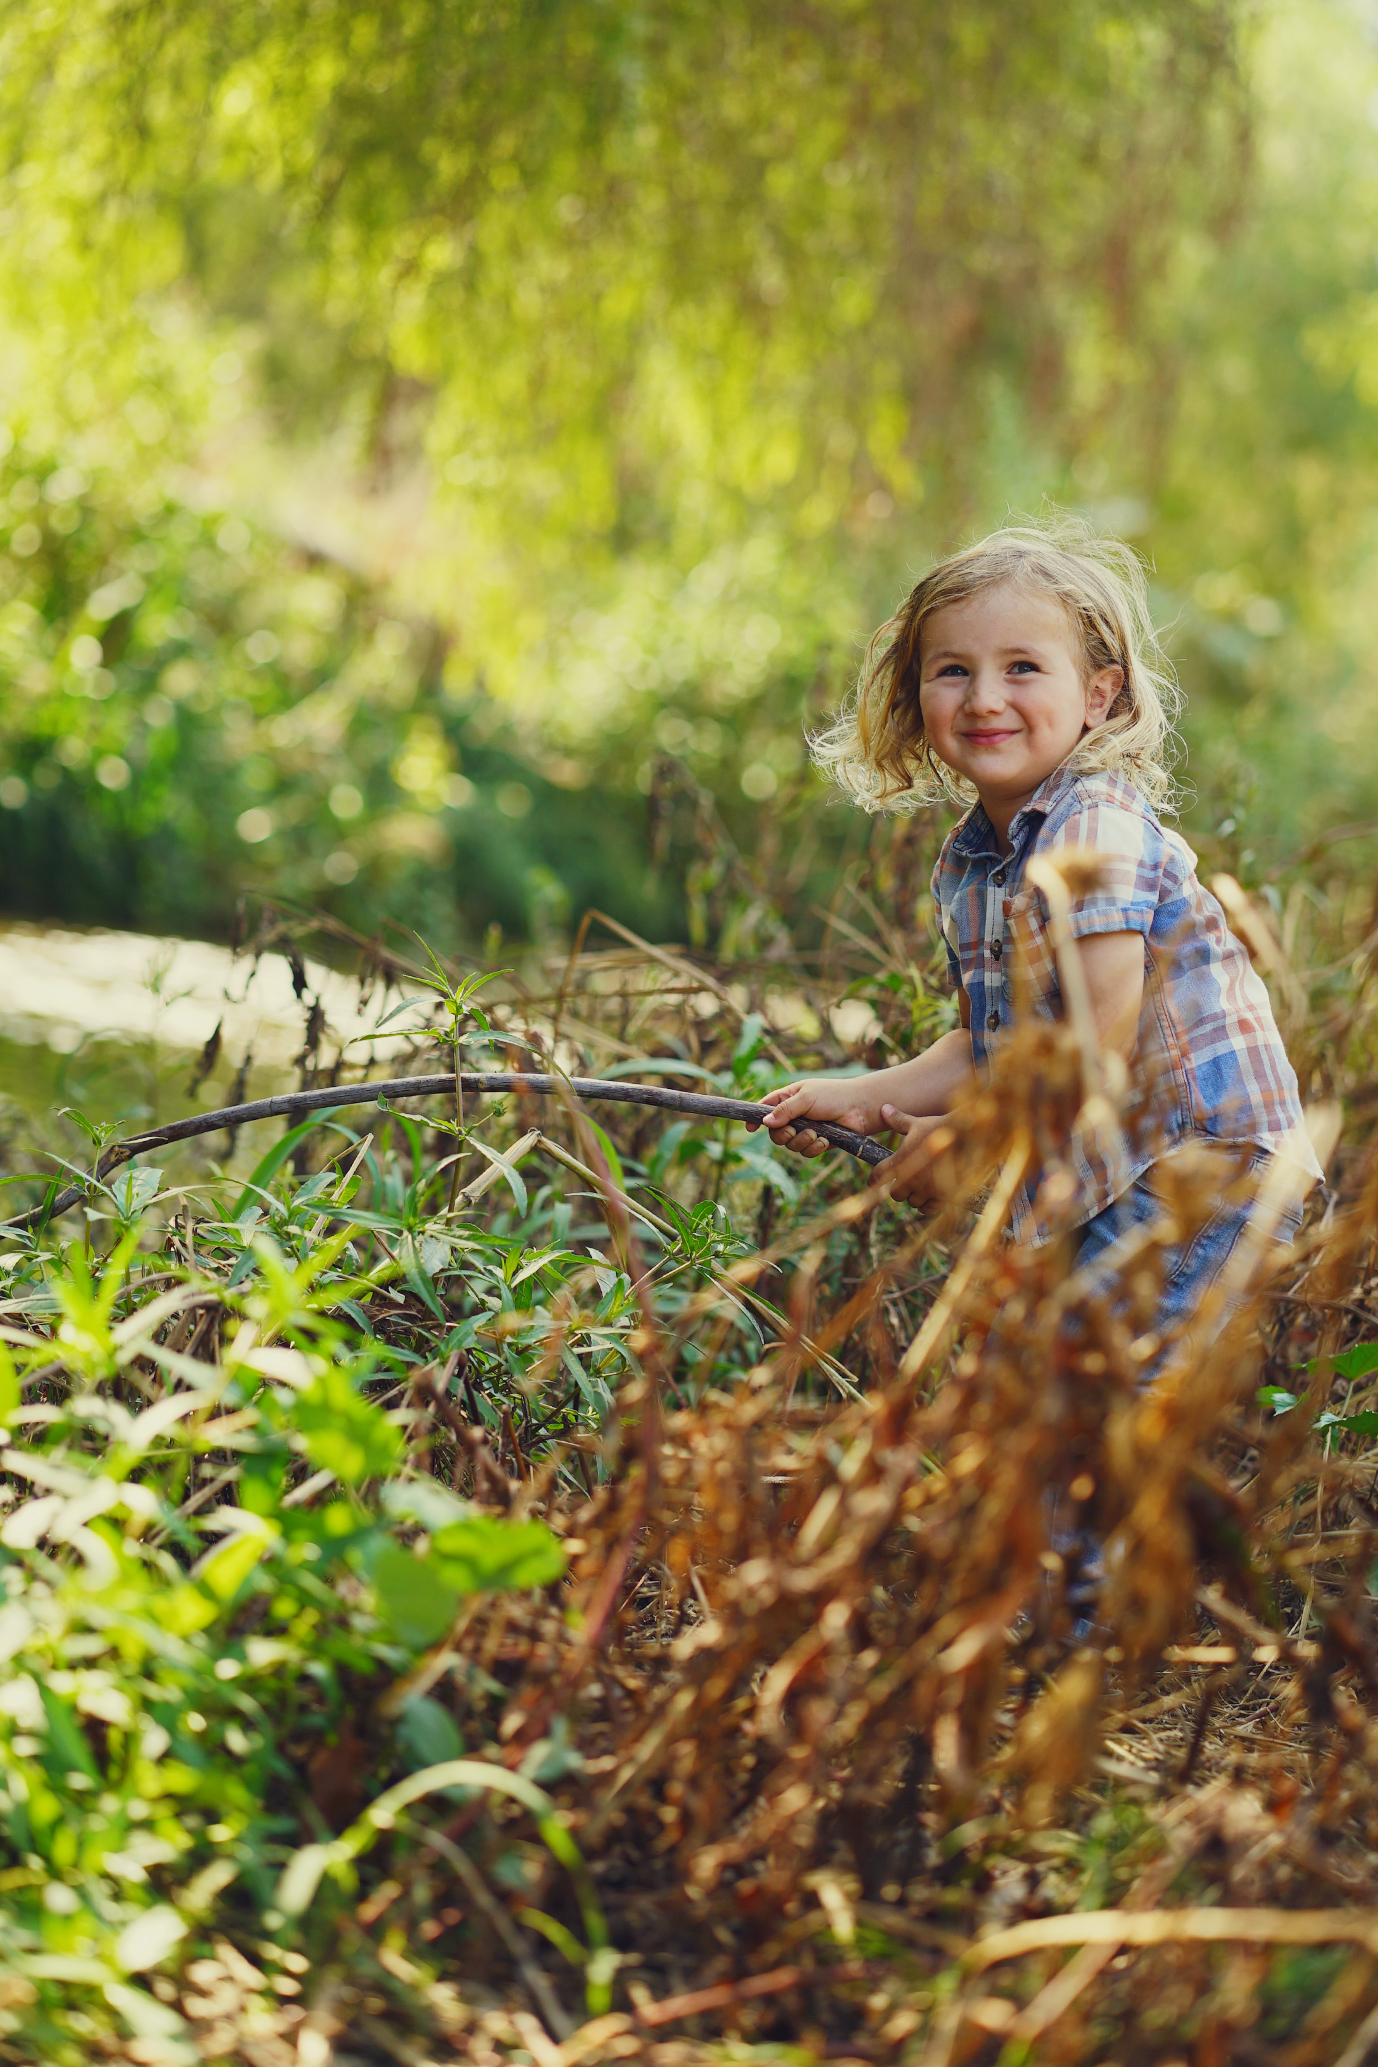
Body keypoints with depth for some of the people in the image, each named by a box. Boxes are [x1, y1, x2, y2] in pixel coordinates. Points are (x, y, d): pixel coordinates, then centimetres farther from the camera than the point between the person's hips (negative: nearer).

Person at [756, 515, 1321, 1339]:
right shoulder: (966, 865, 11)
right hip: (1098, 1179, 9)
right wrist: (863, 1100, 9)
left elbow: (1103, 1034, -21)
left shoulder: (1097, 829, -17)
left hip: (1203, 1160, -9)